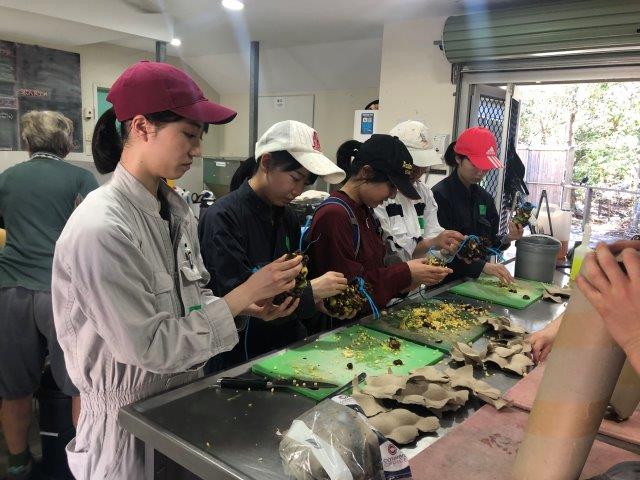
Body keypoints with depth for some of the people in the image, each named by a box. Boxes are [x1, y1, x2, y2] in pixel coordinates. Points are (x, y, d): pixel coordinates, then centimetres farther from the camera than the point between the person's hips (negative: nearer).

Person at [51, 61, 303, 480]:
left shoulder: (176, 209, -1)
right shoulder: (100, 229, -26)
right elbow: (148, 347, -26)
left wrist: (246, 304, -9)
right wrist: (242, 294, -23)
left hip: (184, 395, 7)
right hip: (130, 418, -7)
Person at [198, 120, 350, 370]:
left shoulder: (287, 216, 8)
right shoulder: (223, 218, -15)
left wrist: (321, 301, -3)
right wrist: (311, 292, -19)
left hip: (286, 349, 6)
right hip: (237, 360, -6)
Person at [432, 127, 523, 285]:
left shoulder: (485, 198, 9)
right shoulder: (439, 195, -12)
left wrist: (506, 239, -5)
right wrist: (482, 265, -24)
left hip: (476, 281, 6)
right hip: (446, 283, -6)